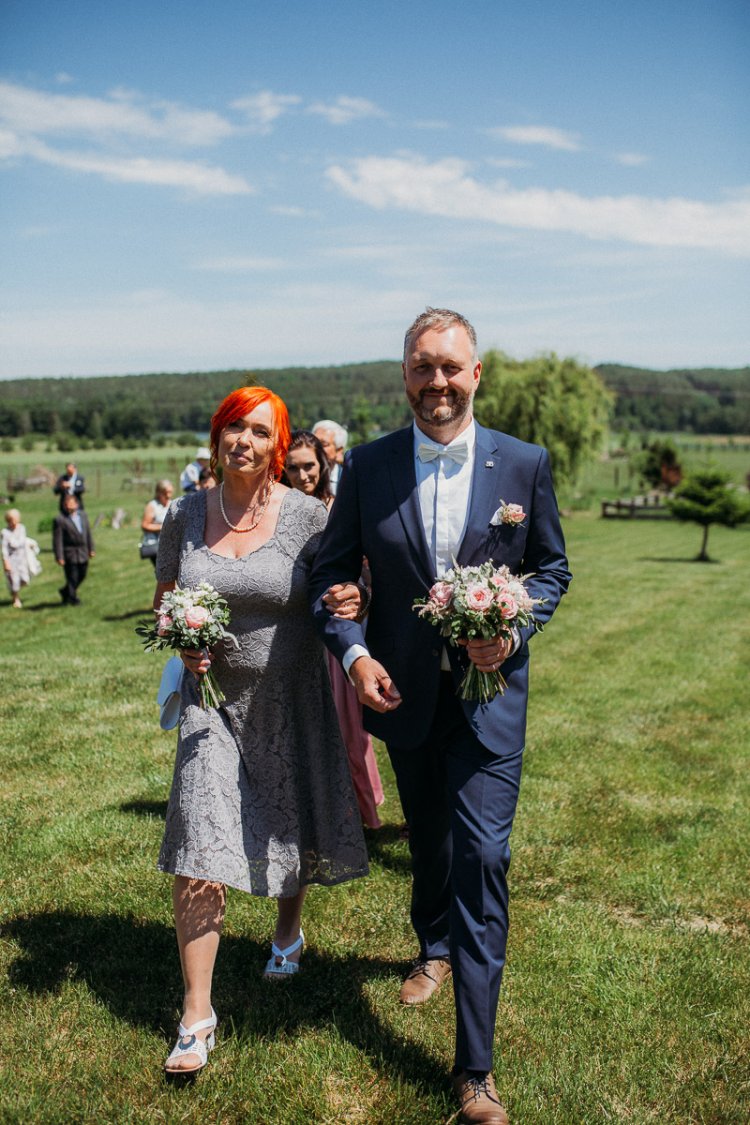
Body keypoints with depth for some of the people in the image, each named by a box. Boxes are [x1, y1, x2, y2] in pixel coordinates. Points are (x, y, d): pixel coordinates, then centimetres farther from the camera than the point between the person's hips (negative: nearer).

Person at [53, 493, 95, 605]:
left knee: (82, 576, 16)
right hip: (69, 554, -6)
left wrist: (91, 549, 11)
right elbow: (57, 540, -13)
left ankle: (65, 591, 37)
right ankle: (72, 598, 21)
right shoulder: (60, 519, -13)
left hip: (83, 553, 6)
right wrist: (59, 557, -16)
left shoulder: (83, 515, 7)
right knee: (72, 578, 3)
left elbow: (88, 533, 13)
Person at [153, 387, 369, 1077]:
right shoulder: (186, 515, -3)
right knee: (199, 845, -8)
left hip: (290, 699, 0)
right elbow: (163, 599, 10)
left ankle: (289, 929, 50)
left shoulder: (306, 515, -11)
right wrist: (180, 643, -10)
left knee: (289, 827, 18)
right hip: (215, 696, 1)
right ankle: (198, 1014, 5)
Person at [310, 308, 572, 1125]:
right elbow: (331, 571, 2)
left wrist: (514, 630, -14)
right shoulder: (367, 467, -4)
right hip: (402, 689, 2)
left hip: (489, 690, -2)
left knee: (482, 855, -7)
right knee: (429, 841, 21)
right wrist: (352, 652, -14)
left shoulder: (525, 464, -5)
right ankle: (435, 949, 53)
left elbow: (551, 566, 5)